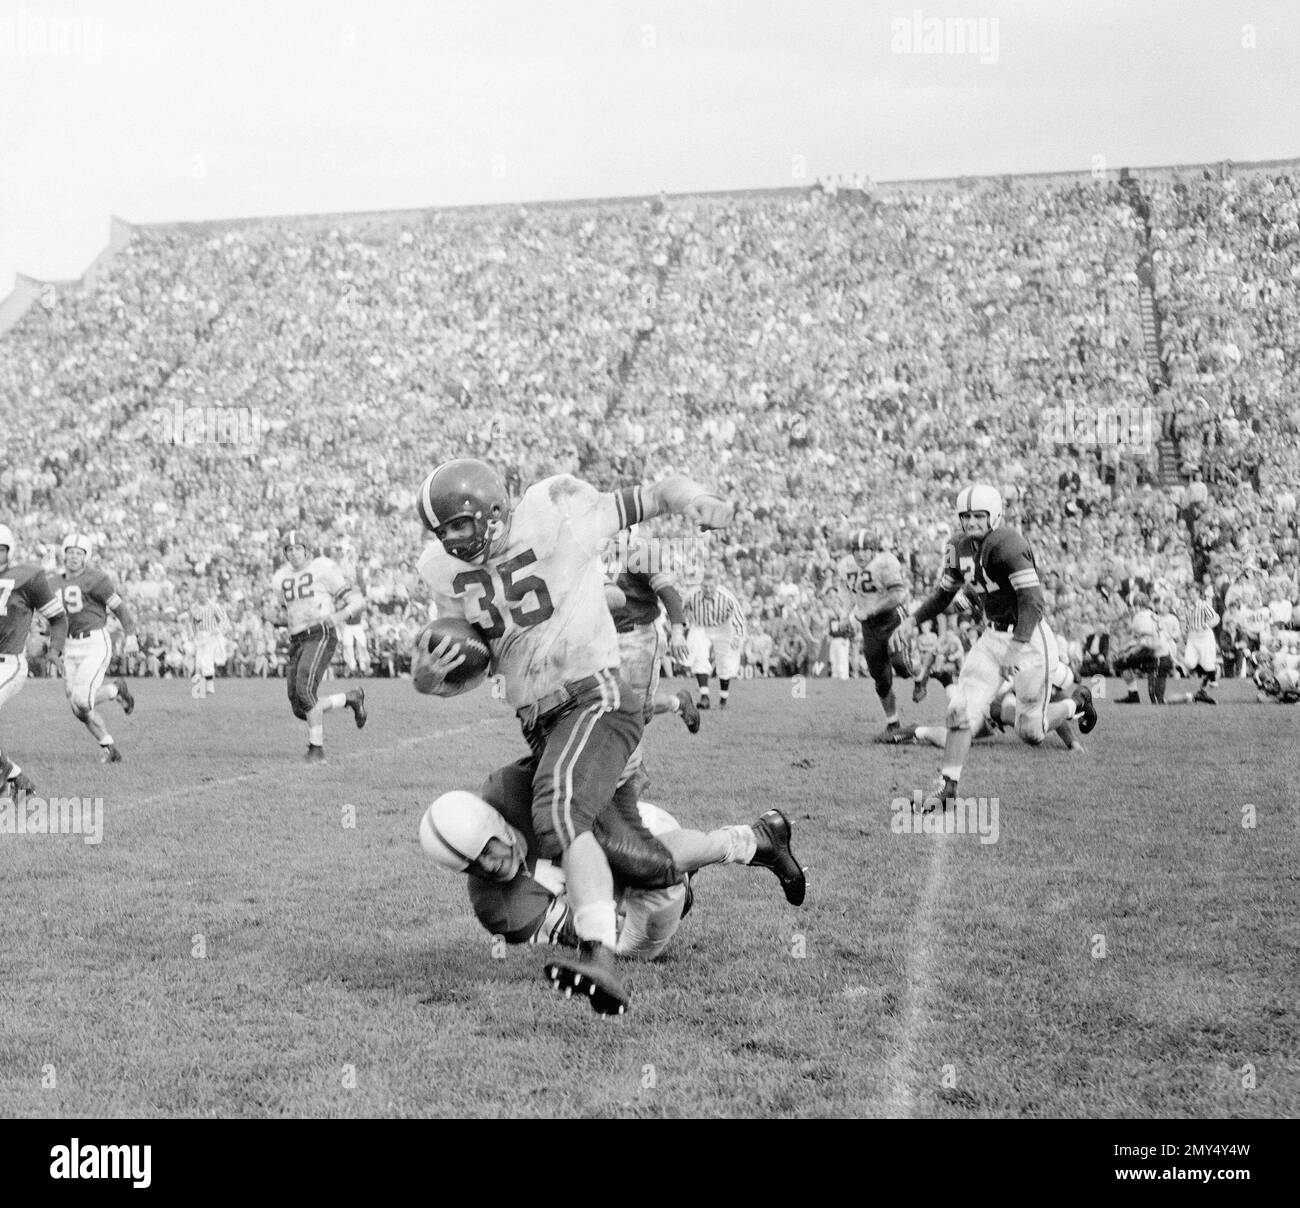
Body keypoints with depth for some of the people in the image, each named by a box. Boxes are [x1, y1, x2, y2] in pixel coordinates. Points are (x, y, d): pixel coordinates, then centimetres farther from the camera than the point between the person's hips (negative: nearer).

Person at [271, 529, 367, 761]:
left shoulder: (323, 569, -3)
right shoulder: (282, 578, 17)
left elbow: (358, 601, -4)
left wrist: (340, 616, -21)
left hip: (321, 636, -7)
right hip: (297, 642, 7)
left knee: (304, 690, -25)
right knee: (300, 710, 0)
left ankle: (316, 747, -9)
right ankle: (351, 698, 22)